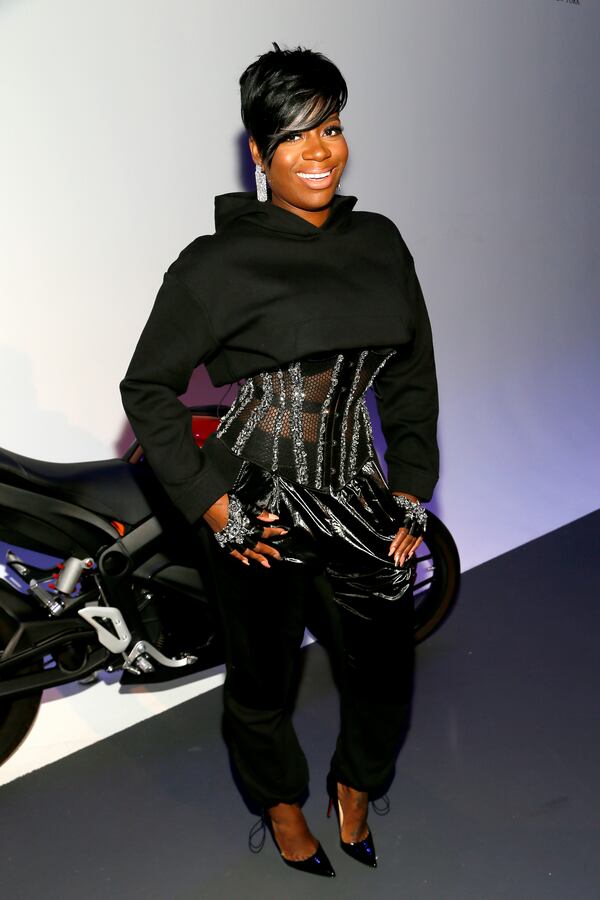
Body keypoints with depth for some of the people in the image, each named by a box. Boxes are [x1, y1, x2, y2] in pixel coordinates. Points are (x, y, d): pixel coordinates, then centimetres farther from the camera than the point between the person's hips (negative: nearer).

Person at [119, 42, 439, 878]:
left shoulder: (380, 243, 4)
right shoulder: (217, 263, -11)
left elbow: (412, 380, 10)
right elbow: (147, 387, -5)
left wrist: (410, 495, 4)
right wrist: (208, 502, -10)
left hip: (361, 502, 4)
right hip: (259, 511, -4)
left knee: (384, 673, 17)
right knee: (263, 677, 15)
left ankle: (356, 784, 50)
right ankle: (281, 800, 47)